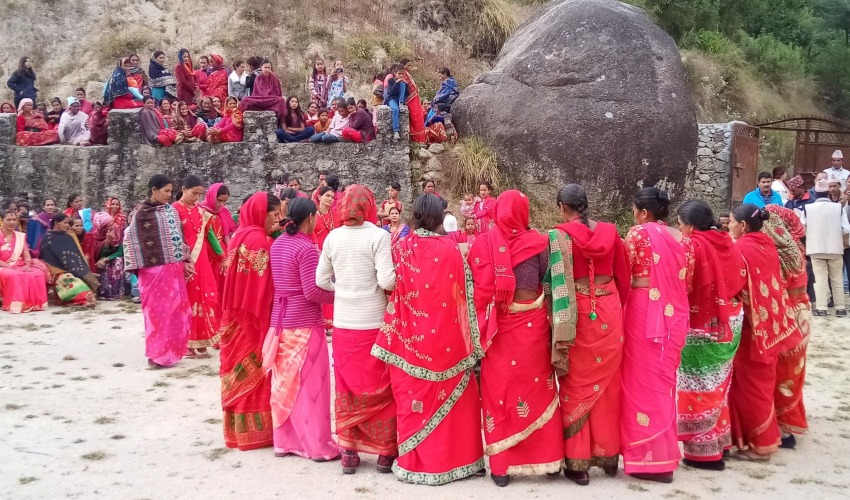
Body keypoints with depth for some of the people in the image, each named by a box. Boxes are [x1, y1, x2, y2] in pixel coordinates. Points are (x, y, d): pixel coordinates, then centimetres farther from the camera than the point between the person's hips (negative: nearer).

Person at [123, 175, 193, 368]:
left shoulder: (171, 211, 8)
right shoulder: (139, 214, -4)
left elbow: (178, 236, 9)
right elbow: (130, 240, -1)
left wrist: (184, 261, 4)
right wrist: (136, 268, -3)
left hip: (172, 268, 4)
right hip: (151, 270, -4)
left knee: (174, 309, 5)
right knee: (156, 310, 1)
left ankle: (168, 350, 16)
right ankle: (159, 352, 10)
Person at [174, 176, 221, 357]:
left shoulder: (199, 210, 12)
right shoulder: (175, 210, -10)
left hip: (200, 261, 7)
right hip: (185, 263, -7)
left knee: (203, 299, 7)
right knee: (187, 301, 0)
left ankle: (199, 341, 16)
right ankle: (185, 344, 10)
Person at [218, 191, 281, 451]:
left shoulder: (240, 235, 11)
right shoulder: (258, 240, -18)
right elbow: (263, 284, -19)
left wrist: (235, 310, 13)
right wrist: (265, 318, -14)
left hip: (237, 315, 9)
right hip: (255, 315, -9)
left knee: (241, 372, 15)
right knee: (255, 373, 2)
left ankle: (239, 428, 24)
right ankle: (255, 431, 11)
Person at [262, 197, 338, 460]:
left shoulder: (277, 244, 7)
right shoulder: (306, 248, -17)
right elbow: (312, 291, -19)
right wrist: (337, 295, -5)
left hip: (281, 319, 8)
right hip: (305, 322, -7)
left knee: (284, 381, 13)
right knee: (310, 382, 1)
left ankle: (284, 440, 21)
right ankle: (318, 445, 9)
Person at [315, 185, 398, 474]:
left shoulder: (332, 237, 2)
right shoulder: (379, 236, -11)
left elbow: (321, 280, 6)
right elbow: (387, 280, -18)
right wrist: (401, 282, 2)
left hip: (343, 323, 4)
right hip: (374, 322, -3)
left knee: (347, 387, 13)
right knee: (380, 387, 9)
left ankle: (348, 452, 19)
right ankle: (386, 452, 16)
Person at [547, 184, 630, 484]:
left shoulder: (559, 236, -10)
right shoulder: (610, 232, 2)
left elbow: (557, 283, -15)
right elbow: (624, 278, 8)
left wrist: (560, 330, -14)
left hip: (577, 317, -4)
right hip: (609, 314, 4)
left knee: (577, 386, 6)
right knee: (607, 384, 15)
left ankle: (578, 463, 11)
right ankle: (608, 454, 26)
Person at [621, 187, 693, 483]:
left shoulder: (638, 233, -7)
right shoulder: (683, 239, 9)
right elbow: (687, 282, 13)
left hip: (644, 313, -6)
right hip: (675, 314, 6)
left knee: (643, 380, 1)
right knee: (664, 380, 15)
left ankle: (648, 457, 4)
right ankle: (664, 453, 23)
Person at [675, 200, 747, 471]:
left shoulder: (693, 246, -17)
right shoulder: (728, 244, 4)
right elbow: (741, 282, 10)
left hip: (701, 326, -7)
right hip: (728, 323, 7)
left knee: (700, 386, 2)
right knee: (718, 382, 18)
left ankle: (704, 450, 7)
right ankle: (720, 439, 28)